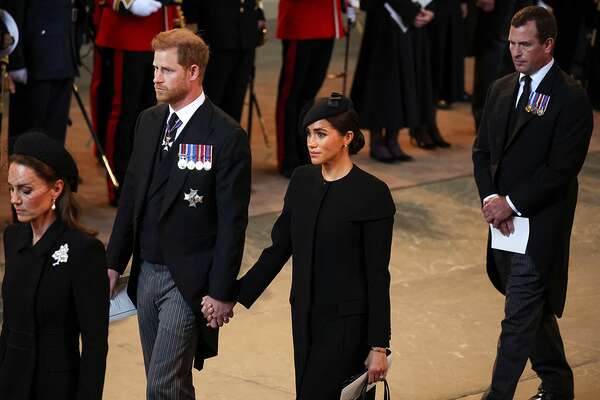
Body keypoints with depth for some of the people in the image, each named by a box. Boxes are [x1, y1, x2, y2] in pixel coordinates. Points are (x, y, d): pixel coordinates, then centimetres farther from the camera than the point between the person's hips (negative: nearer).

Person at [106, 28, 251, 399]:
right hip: (146, 272, 7)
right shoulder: (148, 121, 8)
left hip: (188, 281, -7)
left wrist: (221, 293, -14)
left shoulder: (227, 136, -14)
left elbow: (233, 223, -13)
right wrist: (114, 263, 12)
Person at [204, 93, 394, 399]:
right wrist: (235, 294, 3)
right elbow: (279, 247, 10)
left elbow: (377, 274, -11)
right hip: (305, 317, 6)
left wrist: (378, 345, -10)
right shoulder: (302, 180, 5)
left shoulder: (372, 194, -12)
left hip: (347, 323, -6)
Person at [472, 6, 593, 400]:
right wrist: (490, 197, -5)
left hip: (540, 227, -7)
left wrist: (511, 204, -16)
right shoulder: (501, 90, 10)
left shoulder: (572, 98, -13)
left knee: (520, 317, -7)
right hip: (504, 220, 7)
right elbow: (482, 150, 12)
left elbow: (560, 169, -17)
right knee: (536, 311, 18)